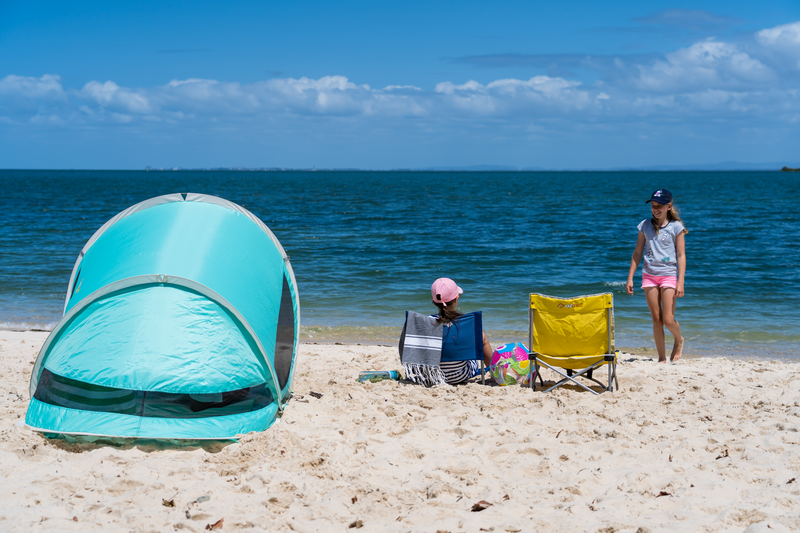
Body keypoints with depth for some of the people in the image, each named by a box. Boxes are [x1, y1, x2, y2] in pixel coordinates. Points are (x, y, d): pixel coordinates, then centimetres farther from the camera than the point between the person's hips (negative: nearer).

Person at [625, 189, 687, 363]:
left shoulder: (676, 227, -1)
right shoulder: (645, 225, 7)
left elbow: (681, 255, -2)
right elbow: (637, 252, 12)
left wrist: (681, 282, -9)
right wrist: (630, 278, 9)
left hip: (668, 275, -3)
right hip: (649, 275, 3)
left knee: (668, 320, -8)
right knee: (656, 319, 2)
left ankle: (679, 340, 24)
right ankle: (662, 357, 10)